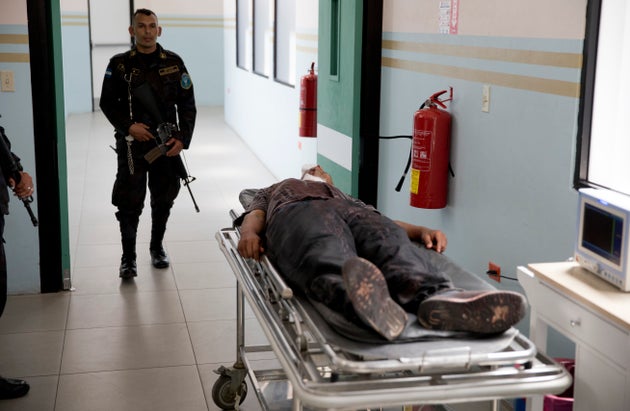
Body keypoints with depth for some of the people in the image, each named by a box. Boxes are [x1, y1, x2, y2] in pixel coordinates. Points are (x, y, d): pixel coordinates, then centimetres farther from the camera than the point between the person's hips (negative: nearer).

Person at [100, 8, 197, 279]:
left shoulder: (174, 63, 2)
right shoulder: (119, 64, 0)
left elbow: (187, 104, 4)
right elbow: (107, 103, 4)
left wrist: (182, 139, -6)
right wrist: (128, 126, -11)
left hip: (167, 144, 2)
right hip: (132, 144, -2)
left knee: (163, 200, 12)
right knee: (130, 203, -3)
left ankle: (157, 247, 31)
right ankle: (128, 257, 9)